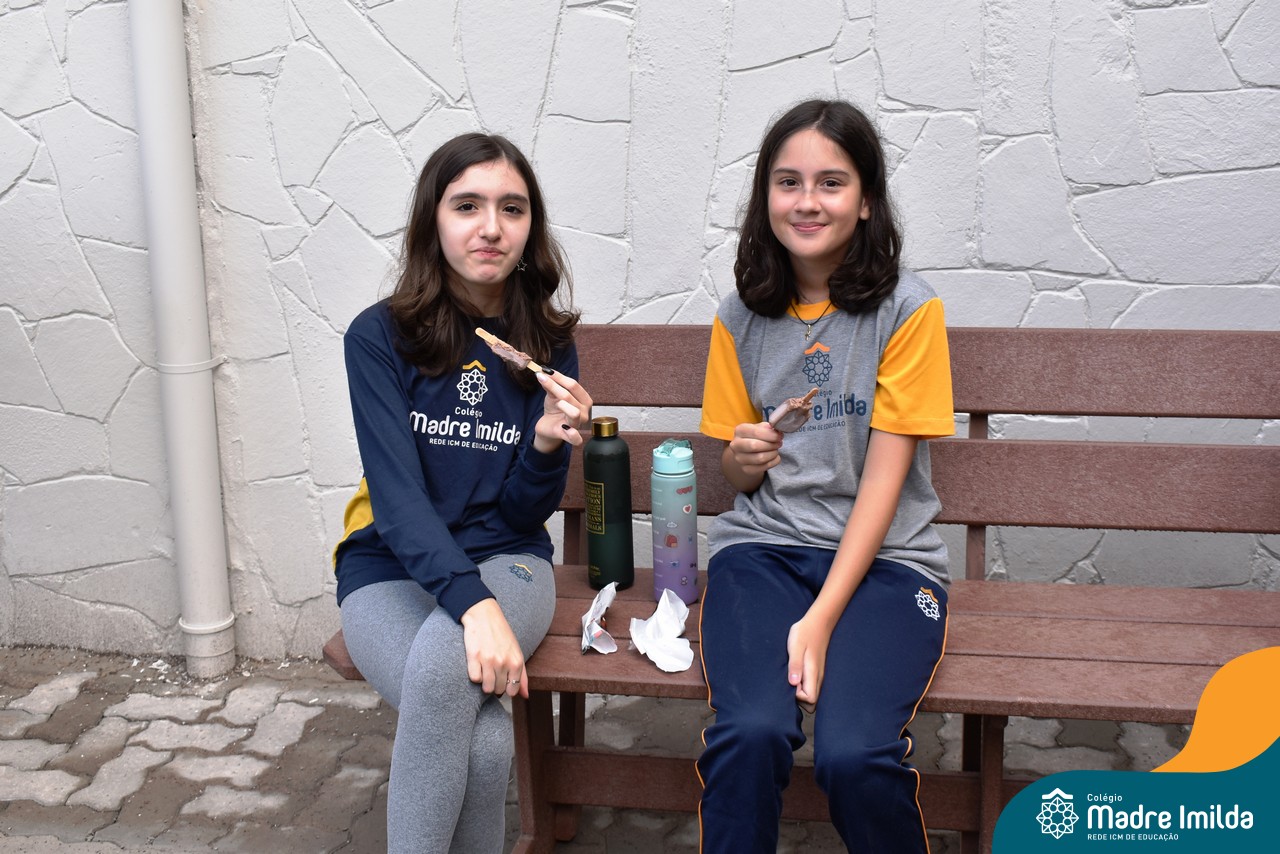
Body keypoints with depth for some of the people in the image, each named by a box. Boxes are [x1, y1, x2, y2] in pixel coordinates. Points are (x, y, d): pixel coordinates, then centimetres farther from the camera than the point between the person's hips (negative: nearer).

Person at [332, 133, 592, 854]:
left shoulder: (548, 343, 1)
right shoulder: (380, 336, -6)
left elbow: (527, 513, 1)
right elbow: (397, 493, -16)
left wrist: (548, 443, -21)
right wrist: (474, 603, -30)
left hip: (506, 560, 1)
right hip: (393, 570, -1)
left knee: (443, 664, -34)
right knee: (484, 738, -29)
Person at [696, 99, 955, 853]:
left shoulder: (908, 310, -3)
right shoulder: (742, 317, 8)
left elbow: (884, 479, -8)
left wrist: (821, 618, -16)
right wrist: (745, 458, -11)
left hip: (884, 556, -2)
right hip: (764, 545, 2)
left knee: (855, 754, -25)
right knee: (750, 734, -27)